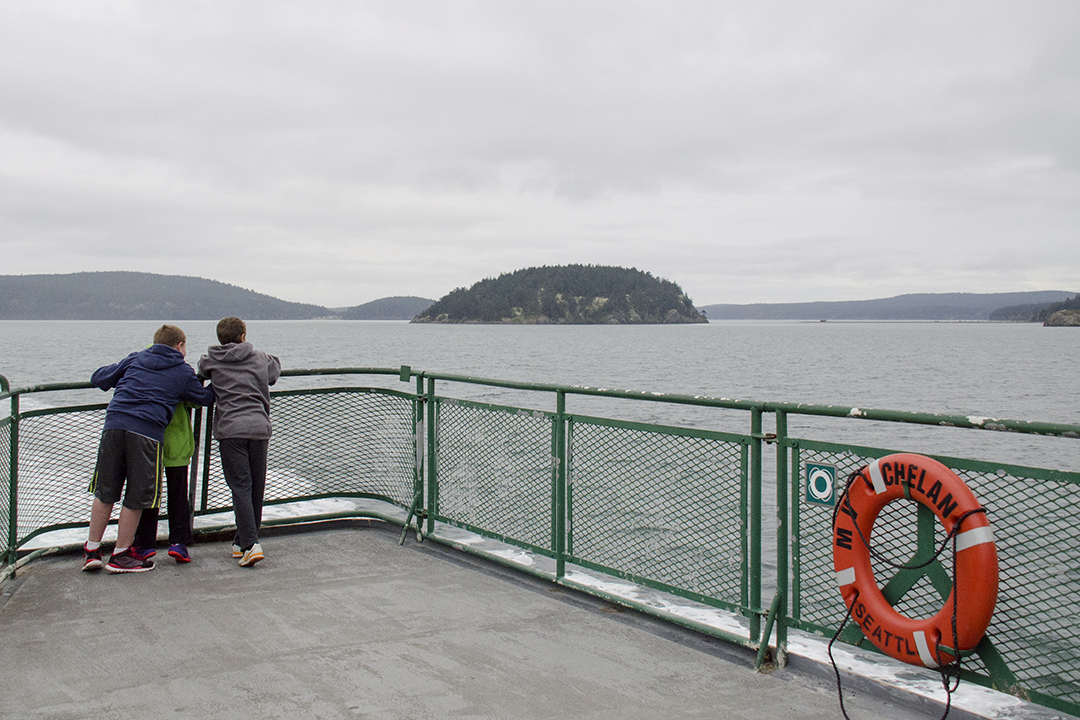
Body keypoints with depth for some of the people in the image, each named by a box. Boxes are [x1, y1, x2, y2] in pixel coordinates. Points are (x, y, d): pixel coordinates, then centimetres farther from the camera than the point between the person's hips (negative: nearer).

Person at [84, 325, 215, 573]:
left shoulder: (134, 359, 21)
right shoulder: (184, 373, 14)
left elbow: (98, 379, 24)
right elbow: (206, 398, 24)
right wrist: (214, 386, 46)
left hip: (114, 424, 4)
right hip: (147, 432, -4)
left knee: (105, 492, 15)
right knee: (136, 497, 7)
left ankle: (92, 550, 22)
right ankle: (120, 555, 15)